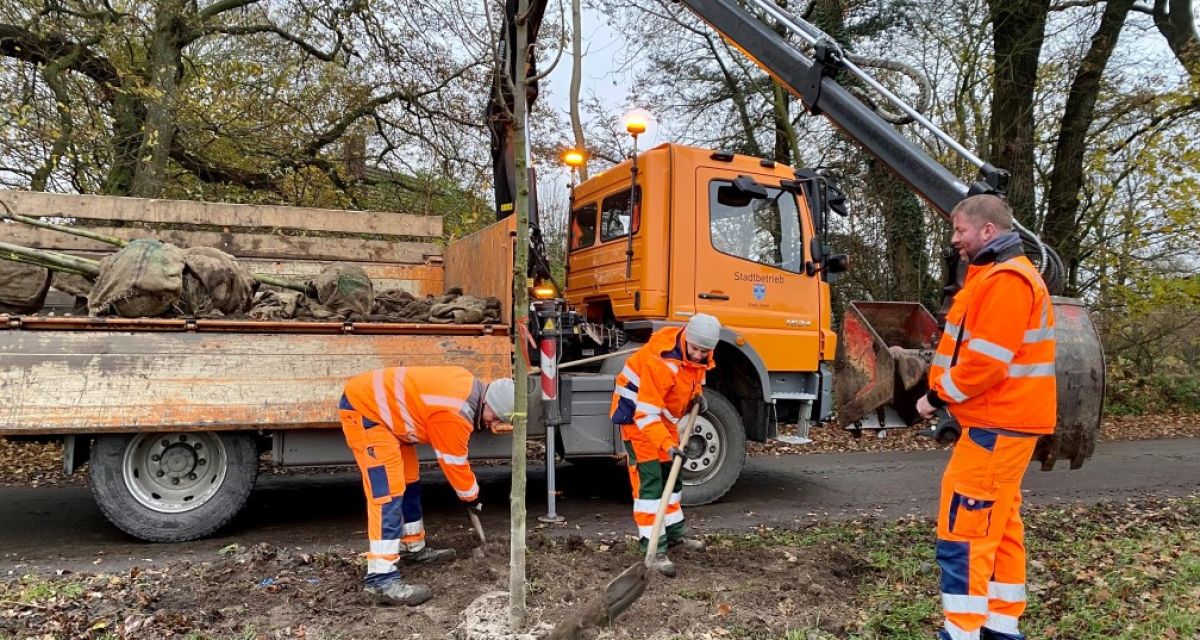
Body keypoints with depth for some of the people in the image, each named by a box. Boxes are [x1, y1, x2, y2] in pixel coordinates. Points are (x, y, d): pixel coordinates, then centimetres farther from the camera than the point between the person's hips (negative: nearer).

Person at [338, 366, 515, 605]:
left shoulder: (470, 386, 1)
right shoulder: (454, 414, -26)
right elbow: (454, 464, -12)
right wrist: (472, 498, 5)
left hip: (382, 403, 10)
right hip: (363, 408, -10)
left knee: (408, 482, 16)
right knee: (388, 491, -17)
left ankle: (413, 548, 31)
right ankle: (380, 578, -19)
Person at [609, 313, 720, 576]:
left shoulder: (701, 354, -9)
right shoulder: (662, 361, -36)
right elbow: (646, 413, -36)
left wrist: (697, 392, -1)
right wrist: (667, 444, -43)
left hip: (665, 414, 9)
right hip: (636, 412, -9)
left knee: (670, 475, 18)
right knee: (648, 479, -13)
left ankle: (674, 534, 34)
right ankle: (653, 549, -11)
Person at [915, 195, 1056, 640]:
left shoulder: (1005, 279, -16)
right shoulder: (998, 275, 18)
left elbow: (987, 361, -24)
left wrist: (938, 395, -13)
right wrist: (943, 389, 11)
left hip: (996, 427, -11)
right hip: (1003, 422, 11)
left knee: (962, 534, -8)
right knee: (998, 529, 15)